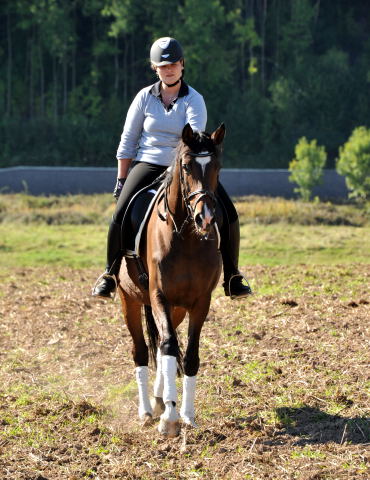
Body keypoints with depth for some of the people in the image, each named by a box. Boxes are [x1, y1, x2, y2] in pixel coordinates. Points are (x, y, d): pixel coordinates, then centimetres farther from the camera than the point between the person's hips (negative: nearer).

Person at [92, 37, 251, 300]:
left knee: (228, 215, -13)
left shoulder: (194, 100, -4)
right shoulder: (145, 97, 1)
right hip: (148, 165, 0)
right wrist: (121, 179, 6)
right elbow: (128, 140, 7)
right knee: (121, 216, -21)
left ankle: (232, 278, 1)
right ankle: (110, 274, -1)